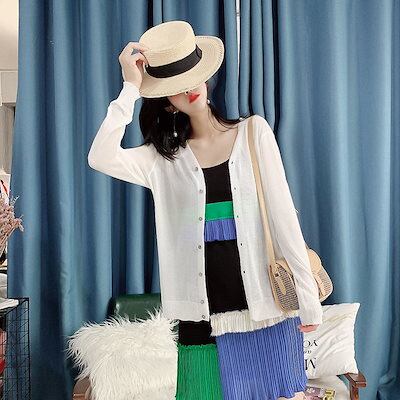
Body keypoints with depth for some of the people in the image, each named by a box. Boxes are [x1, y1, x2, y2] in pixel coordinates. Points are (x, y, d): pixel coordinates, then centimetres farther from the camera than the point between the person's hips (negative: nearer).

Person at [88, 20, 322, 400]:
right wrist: (131, 87, -9)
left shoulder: (254, 132, 2)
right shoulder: (163, 157, 3)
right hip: (202, 316, 1)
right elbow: (101, 158, -15)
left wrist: (308, 293, -5)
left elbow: (282, 213, -2)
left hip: (267, 307, 0)